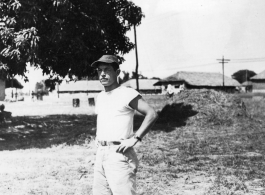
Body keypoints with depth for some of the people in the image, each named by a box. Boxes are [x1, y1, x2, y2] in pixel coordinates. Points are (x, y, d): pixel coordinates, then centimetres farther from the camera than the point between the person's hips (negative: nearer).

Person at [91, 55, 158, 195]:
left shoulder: (127, 94, -9)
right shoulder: (100, 97, 15)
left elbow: (152, 114, -16)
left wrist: (134, 139, -19)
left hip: (119, 153, -8)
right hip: (100, 152, 8)